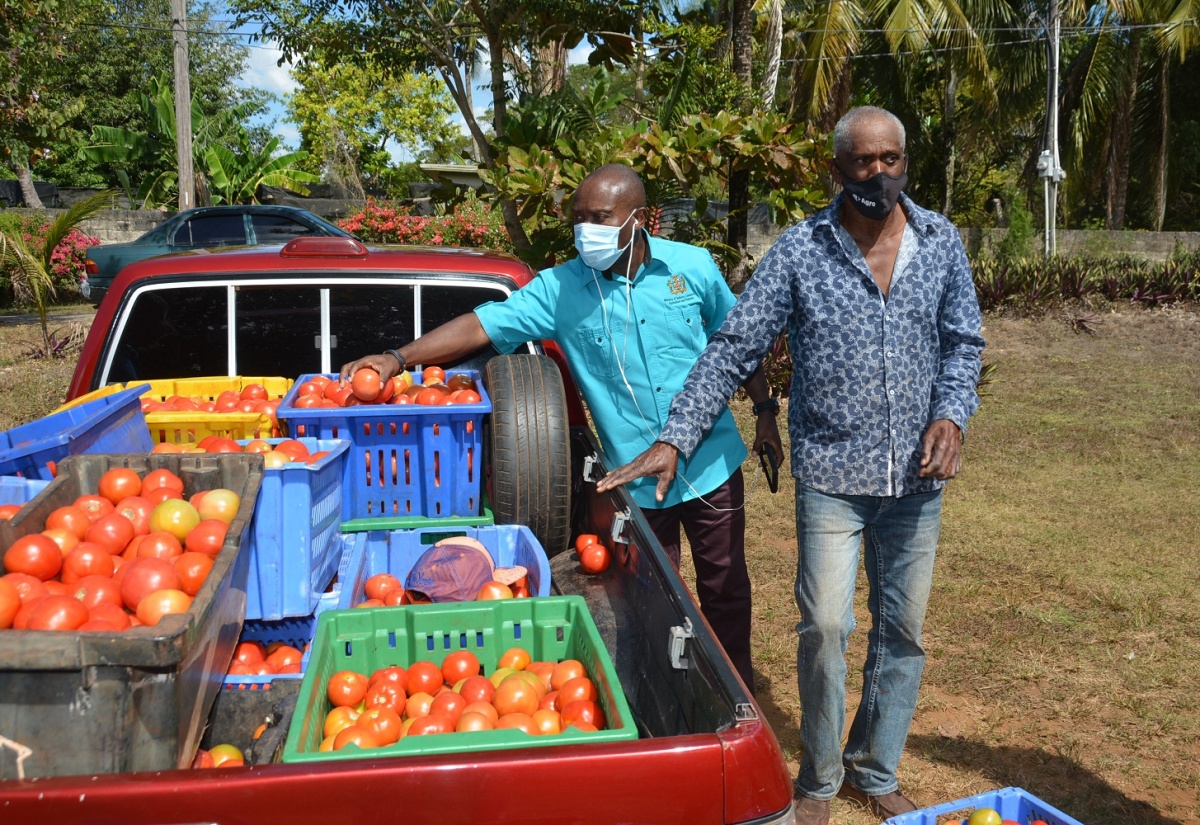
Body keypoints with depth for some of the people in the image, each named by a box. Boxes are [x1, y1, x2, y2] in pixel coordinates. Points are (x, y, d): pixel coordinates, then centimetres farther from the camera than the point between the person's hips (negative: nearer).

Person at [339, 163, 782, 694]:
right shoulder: (560, 290, -8)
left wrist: (764, 409, 11)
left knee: (724, 586, 16)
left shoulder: (692, 266, -5)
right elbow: (483, 325, -13)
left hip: (712, 465, 1)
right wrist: (399, 359, -23)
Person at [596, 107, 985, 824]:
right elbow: (733, 351, -7)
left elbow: (964, 341, 9)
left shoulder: (941, 241, 3)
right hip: (831, 475, -3)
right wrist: (674, 440, -15)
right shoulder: (801, 251, -6)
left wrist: (951, 414, -11)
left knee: (903, 631, 12)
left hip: (917, 477, 3)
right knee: (824, 628, -5)